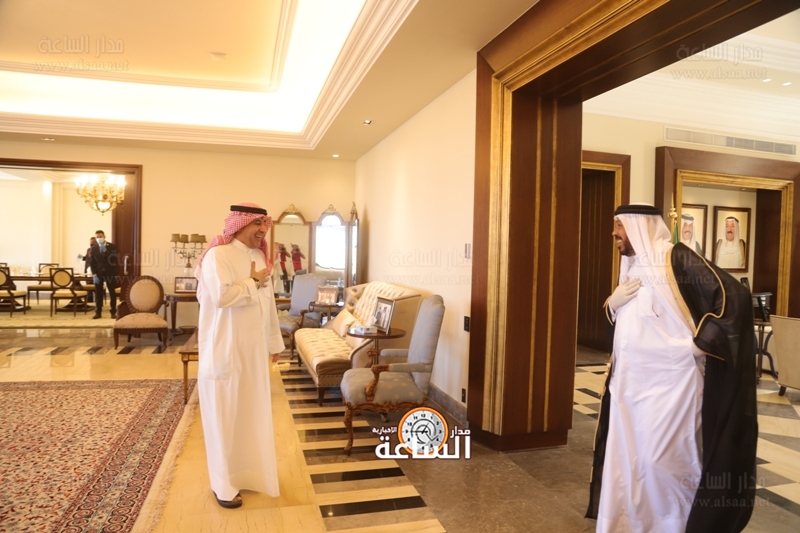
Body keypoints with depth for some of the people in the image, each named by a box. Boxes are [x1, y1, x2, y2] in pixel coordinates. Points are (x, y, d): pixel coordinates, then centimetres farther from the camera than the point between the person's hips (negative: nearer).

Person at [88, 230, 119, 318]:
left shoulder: (112, 246, -2)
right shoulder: (94, 248, 4)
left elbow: (115, 260, -11)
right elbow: (92, 262, 4)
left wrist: (106, 251, -20)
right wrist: (94, 274, -7)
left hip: (110, 273, -2)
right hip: (98, 273, 2)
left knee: (112, 293, 2)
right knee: (98, 293, 2)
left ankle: (113, 312, 7)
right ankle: (98, 312, 8)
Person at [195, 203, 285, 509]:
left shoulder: (259, 256, 9)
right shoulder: (217, 255, -14)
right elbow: (222, 296, -29)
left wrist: (275, 342, 15)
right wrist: (253, 281, -14)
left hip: (254, 349, 7)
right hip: (225, 350, -7)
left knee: (253, 411, 16)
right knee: (225, 415, 5)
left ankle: (249, 470, 35)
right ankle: (223, 484, 21)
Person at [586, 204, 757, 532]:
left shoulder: (675, 258, -11)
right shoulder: (631, 266, 13)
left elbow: (735, 296, -17)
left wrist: (700, 342, -15)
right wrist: (613, 303, 1)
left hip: (669, 381, -8)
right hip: (630, 381, 8)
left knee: (662, 459, -1)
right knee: (624, 458, 12)